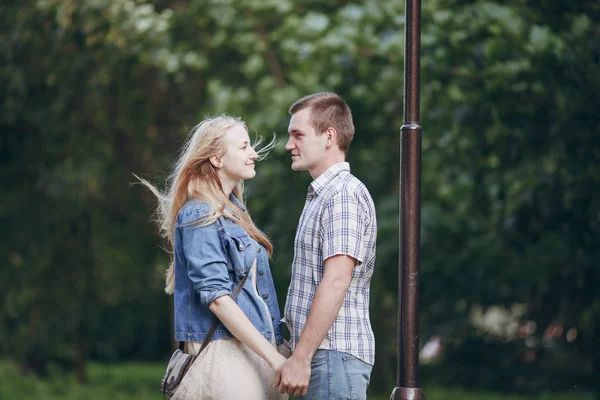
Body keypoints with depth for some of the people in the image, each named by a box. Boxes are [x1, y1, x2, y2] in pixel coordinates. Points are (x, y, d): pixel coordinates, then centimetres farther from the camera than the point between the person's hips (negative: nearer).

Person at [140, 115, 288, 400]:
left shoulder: (234, 211, 17)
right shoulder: (199, 217, -9)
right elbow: (216, 297, -16)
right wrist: (276, 359, -20)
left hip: (255, 350, 8)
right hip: (226, 353, -8)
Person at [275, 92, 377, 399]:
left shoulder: (344, 195, -12)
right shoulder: (322, 195, 21)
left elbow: (336, 281, -21)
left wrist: (301, 357, -23)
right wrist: (299, 354, 18)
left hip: (334, 352, -10)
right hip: (321, 353, 10)